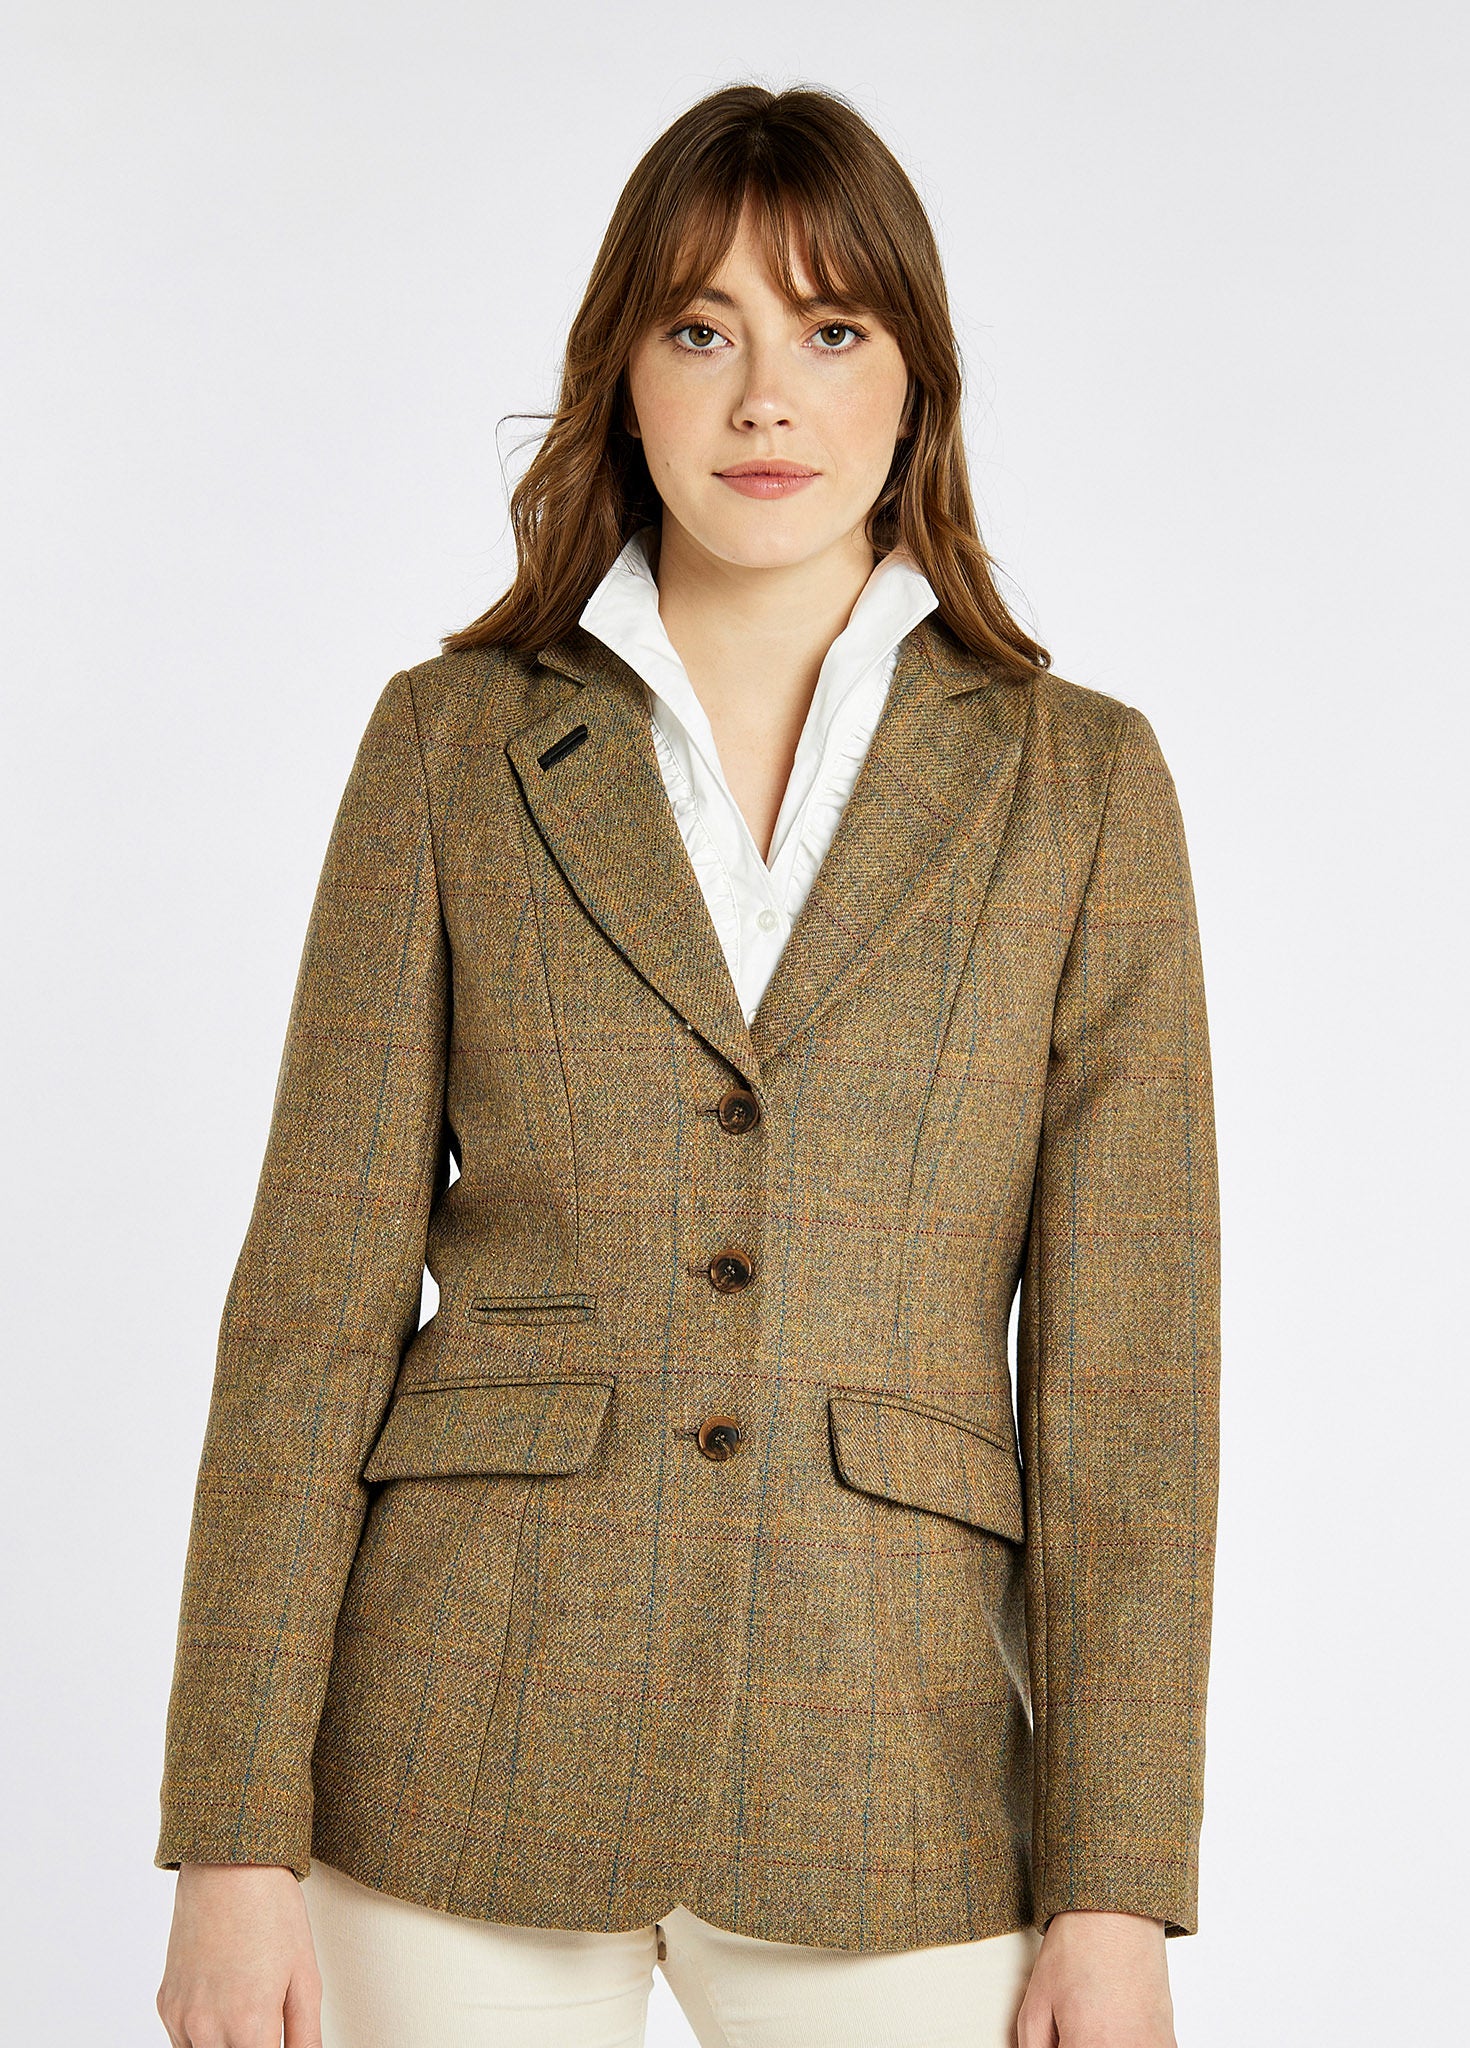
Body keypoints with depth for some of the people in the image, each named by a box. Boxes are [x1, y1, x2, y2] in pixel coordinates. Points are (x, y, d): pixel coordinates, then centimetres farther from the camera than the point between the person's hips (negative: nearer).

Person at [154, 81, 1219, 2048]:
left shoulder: (1079, 784, 3)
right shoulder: (454, 744, 3)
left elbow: (1124, 1353, 0)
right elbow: (318, 1297, 1)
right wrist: (234, 1833, -4)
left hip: (885, 1771, 0)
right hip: (470, 1758, 0)